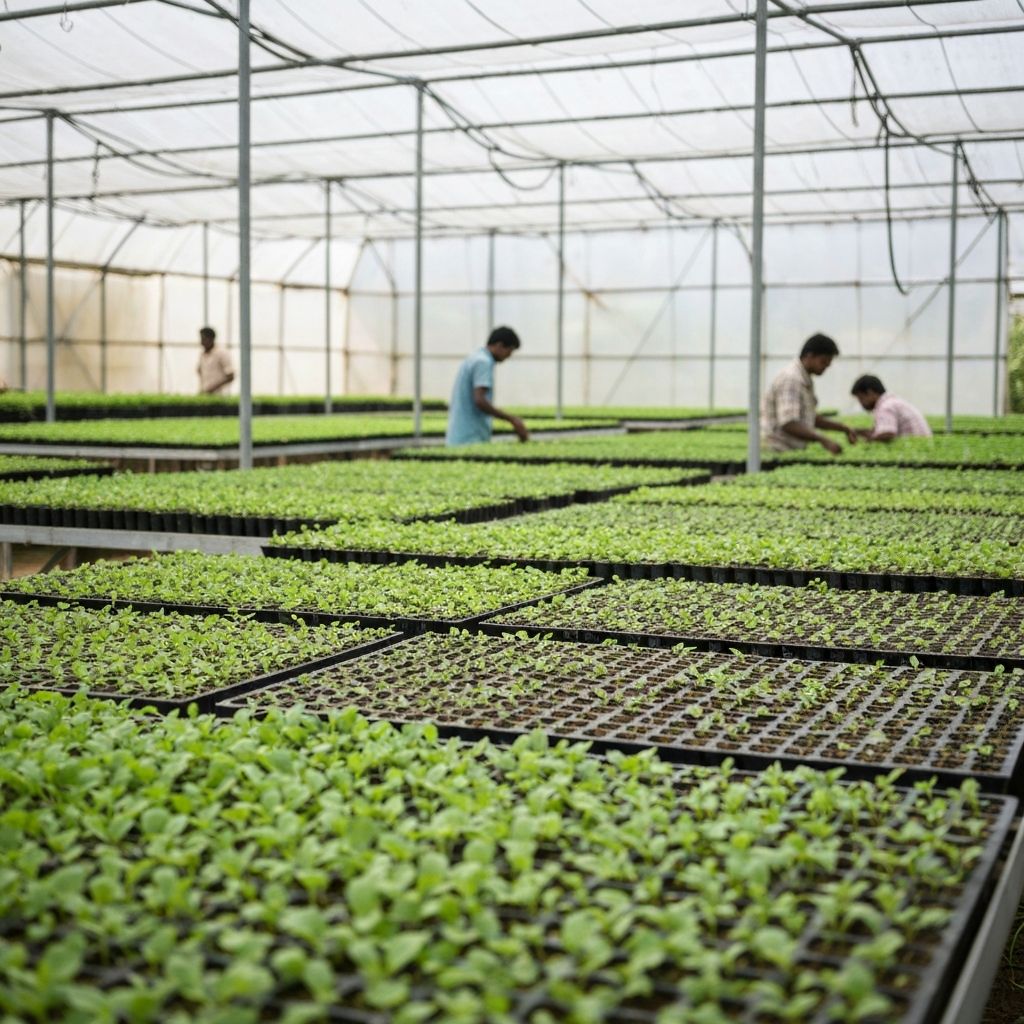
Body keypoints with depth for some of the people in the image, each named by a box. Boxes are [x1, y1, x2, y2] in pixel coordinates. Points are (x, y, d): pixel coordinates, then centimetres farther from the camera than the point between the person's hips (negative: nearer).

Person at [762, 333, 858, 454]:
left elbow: (812, 418, 23)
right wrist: (823, 440, -29)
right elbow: (788, 425, -24)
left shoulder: (805, 380, 15)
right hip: (783, 451, -10)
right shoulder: (791, 379, -16)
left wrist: (843, 428, 11)